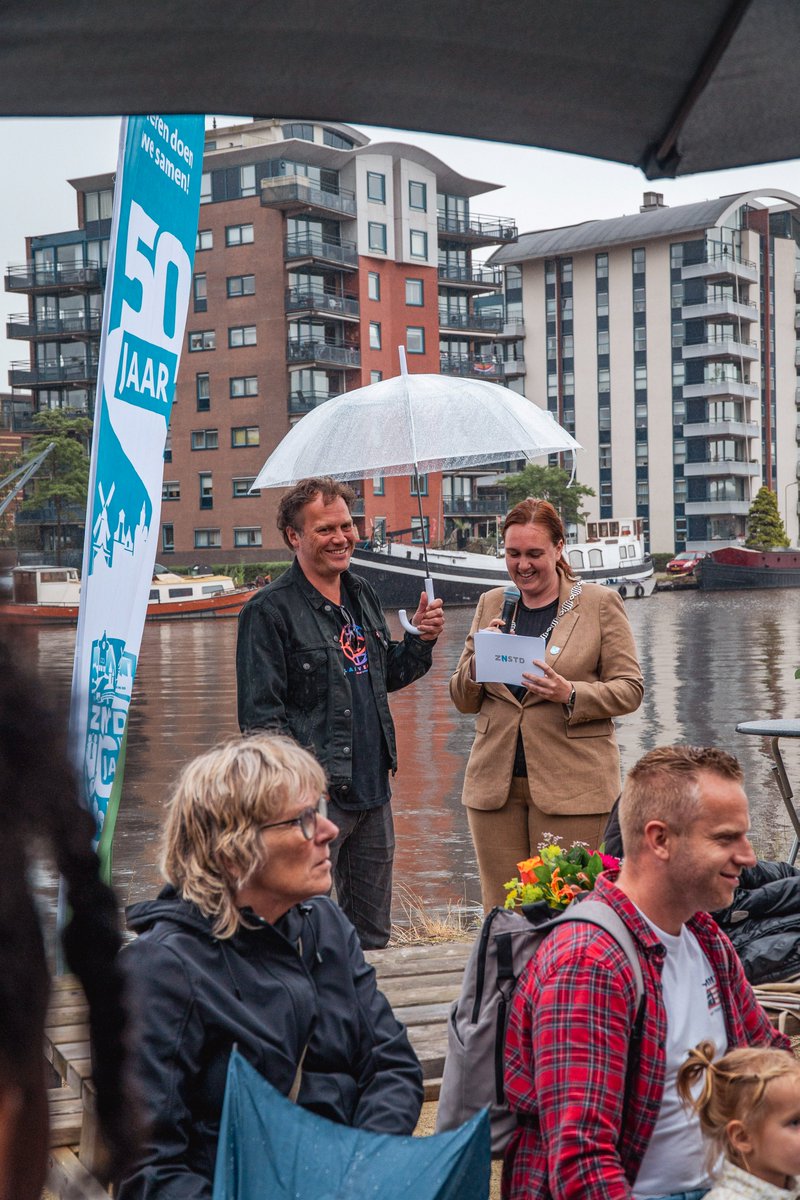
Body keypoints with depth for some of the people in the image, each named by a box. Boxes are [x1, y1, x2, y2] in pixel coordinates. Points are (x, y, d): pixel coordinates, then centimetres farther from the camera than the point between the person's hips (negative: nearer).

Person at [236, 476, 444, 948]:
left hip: (373, 792, 7)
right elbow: (261, 716, -13)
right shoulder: (271, 610, -10)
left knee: (373, 935, 15)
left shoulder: (363, 595, 13)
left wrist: (421, 640, 6)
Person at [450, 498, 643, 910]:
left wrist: (570, 693, -18)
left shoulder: (600, 603, 2)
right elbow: (462, 700, 15)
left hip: (571, 784, -4)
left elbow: (629, 689, 0)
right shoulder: (491, 604, 14)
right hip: (495, 782, 4)